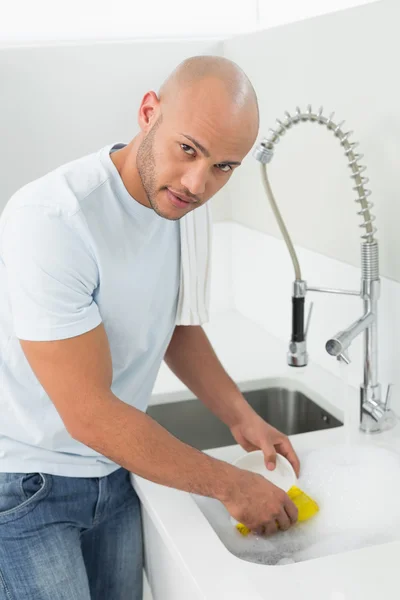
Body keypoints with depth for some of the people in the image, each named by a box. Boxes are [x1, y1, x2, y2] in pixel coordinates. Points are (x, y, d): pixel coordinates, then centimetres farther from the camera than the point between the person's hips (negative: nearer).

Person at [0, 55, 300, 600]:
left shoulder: (174, 201, -5)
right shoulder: (51, 221, -29)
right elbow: (90, 415, -27)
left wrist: (241, 418, -1)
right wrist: (231, 485, -18)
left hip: (113, 469, 7)